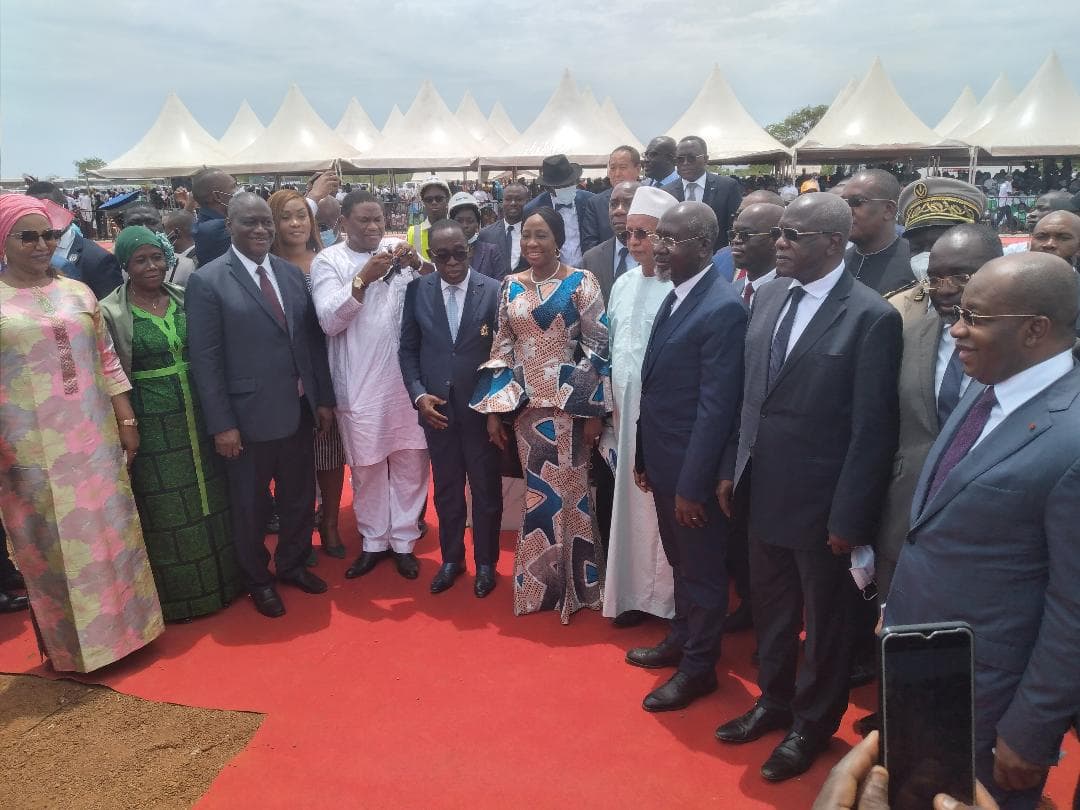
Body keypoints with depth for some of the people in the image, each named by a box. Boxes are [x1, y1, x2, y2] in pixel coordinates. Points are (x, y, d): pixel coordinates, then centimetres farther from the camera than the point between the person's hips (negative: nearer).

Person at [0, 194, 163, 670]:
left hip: (92, 438, 3)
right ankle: (71, 646, 26)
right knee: (51, 542, 9)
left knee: (108, 530, 11)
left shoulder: (78, 292, 6)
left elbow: (107, 360, 8)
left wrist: (127, 421, 6)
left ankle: (122, 626, 29)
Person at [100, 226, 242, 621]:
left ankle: (222, 578, 34)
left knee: (211, 499, 15)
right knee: (166, 510, 8)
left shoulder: (186, 297, 2)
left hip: (199, 417, 4)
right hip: (151, 424, -3)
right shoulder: (111, 312, -8)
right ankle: (176, 594, 26)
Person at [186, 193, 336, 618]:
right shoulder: (207, 281, -9)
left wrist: (324, 398, 7)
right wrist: (221, 424, -14)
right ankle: (257, 579, 34)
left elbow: (313, 339, 9)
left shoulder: (292, 272, 6)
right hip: (250, 416, -5)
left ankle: (292, 563, 41)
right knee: (251, 504, 13)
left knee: (300, 495, 18)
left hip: (300, 409, 5)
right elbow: (205, 359, -12)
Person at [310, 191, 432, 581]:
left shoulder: (400, 250, 5)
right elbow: (329, 321, -11)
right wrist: (363, 279, -21)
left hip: (407, 376, 2)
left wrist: (419, 265, -19)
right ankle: (374, 541, 29)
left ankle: (404, 540, 27)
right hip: (359, 382, -1)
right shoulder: (328, 260, -1)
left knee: (411, 460, 9)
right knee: (366, 465, 10)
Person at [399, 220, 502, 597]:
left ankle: (485, 562, 30)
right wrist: (419, 395, -7)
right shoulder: (417, 291, 0)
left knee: (486, 489, 11)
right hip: (436, 408, 2)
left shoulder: (494, 291, -8)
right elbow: (408, 349, 5)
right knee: (446, 489, 16)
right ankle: (451, 558, 34)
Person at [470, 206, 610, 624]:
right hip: (525, 404, 4)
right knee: (538, 493, 12)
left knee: (568, 491, 4)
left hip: (569, 403, -3)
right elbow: (501, 348, 8)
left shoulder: (581, 281, -4)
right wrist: (493, 410, 4)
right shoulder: (511, 285, 7)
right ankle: (542, 582, 27)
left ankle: (573, 583, 22)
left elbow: (597, 347, -7)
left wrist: (594, 411, -11)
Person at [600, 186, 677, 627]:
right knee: (631, 503, 13)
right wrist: (612, 405, 11)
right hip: (627, 412, 6)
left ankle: (669, 595, 23)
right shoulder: (623, 285, 10)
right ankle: (635, 591, 27)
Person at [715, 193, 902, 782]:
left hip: (819, 500, -6)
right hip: (762, 489, 6)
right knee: (770, 607, 22)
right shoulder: (768, 295, 3)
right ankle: (774, 700, 44)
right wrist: (732, 469, 9)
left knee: (824, 618, 16)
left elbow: (873, 428, -15)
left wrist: (848, 517, -14)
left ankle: (813, 723, 38)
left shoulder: (872, 317, -16)